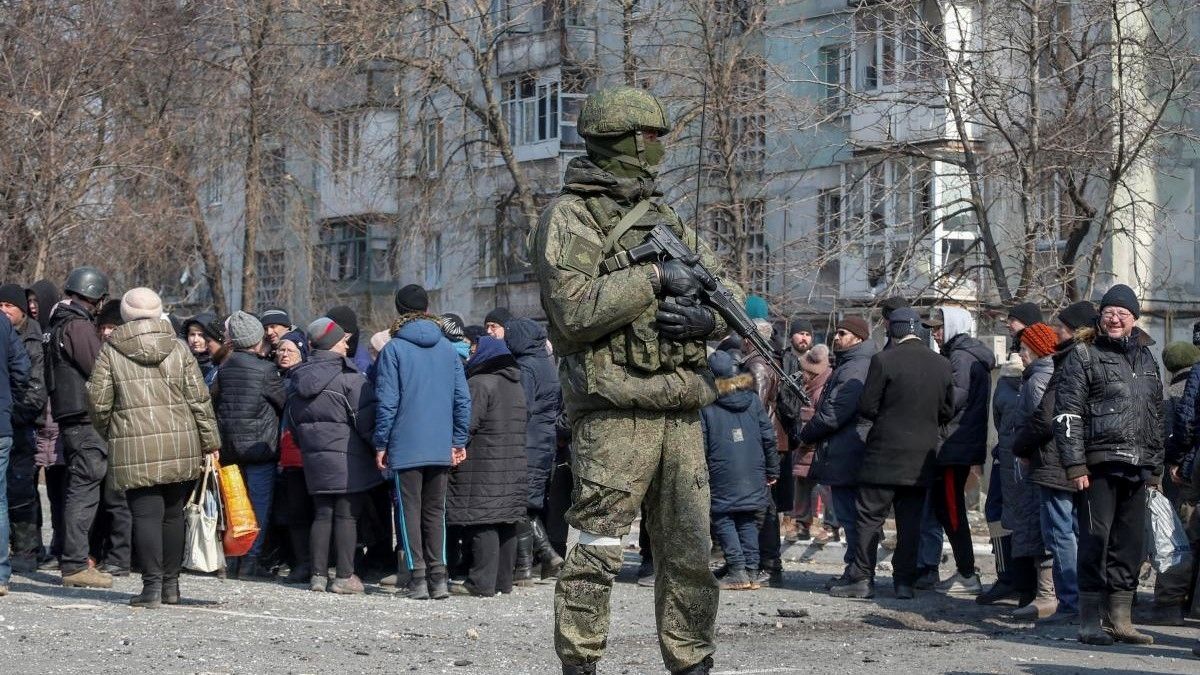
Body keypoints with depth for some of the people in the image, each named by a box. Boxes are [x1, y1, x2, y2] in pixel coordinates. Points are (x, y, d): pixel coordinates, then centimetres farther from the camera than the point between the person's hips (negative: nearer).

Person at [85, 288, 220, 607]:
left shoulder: (110, 351, 0)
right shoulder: (178, 348, 5)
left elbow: (99, 402, 0)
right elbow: (199, 399, 4)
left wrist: (107, 434, 18)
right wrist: (211, 442, 10)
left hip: (134, 449, -2)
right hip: (180, 446, 3)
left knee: (146, 514, -1)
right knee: (173, 513, 13)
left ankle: (152, 585, -8)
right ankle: (171, 583, 18)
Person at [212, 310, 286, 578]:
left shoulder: (225, 368, 4)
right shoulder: (265, 370, -12)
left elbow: (214, 402, 12)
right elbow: (286, 402, -3)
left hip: (229, 446, 5)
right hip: (259, 445, -5)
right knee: (259, 503, 0)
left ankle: (231, 560, 13)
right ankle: (250, 561, -2)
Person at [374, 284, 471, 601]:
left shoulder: (394, 349, -5)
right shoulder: (448, 349, 6)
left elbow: (387, 402, -8)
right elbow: (463, 398, 5)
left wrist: (381, 444, -1)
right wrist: (459, 440, 11)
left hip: (406, 447, -4)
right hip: (442, 447, 4)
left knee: (410, 510, 3)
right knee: (436, 511, 10)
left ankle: (418, 577, -2)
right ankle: (438, 578, 6)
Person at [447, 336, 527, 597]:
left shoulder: (480, 383, -11)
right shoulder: (516, 385, 17)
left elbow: (467, 424, -16)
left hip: (484, 467, -9)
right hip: (515, 465, 9)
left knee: (482, 522, -8)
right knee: (506, 523, 11)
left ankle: (482, 582, -11)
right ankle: (503, 580, 16)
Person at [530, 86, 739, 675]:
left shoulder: (662, 217, 19)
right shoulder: (568, 217, -3)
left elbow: (730, 293, 19)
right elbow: (574, 310, -17)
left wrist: (708, 318, -3)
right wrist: (654, 278, -15)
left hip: (681, 411, 7)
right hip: (614, 411, -7)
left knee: (690, 554, 10)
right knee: (597, 553, -6)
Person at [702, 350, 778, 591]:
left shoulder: (706, 406, -5)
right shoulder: (753, 400, 6)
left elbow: (701, 445, -6)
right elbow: (769, 437, 6)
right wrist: (772, 470, 13)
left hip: (723, 477, -4)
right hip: (754, 475, 4)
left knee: (723, 519, 4)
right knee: (748, 522, 11)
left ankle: (737, 570, -7)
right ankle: (750, 570, 6)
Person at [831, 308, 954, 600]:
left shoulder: (884, 361, -12)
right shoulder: (941, 365, 4)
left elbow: (867, 407, -10)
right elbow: (948, 411, 11)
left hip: (885, 454, -5)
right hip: (922, 458, 5)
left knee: (869, 516, 2)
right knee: (910, 521, 8)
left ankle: (862, 578, 1)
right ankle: (905, 581, 8)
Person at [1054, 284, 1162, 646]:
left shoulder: (1146, 359, 19)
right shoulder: (1083, 356, 1)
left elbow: (1157, 416, 24)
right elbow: (1067, 414, -6)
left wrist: (1156, 466, 18)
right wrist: (1075, 464, -13)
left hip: (1136, 467, 6)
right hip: (1100, 465, -6)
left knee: (1130, 542, 8)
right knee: (1096, 541, -6)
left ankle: (1121, 619, 15)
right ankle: (1089, 623, -2)